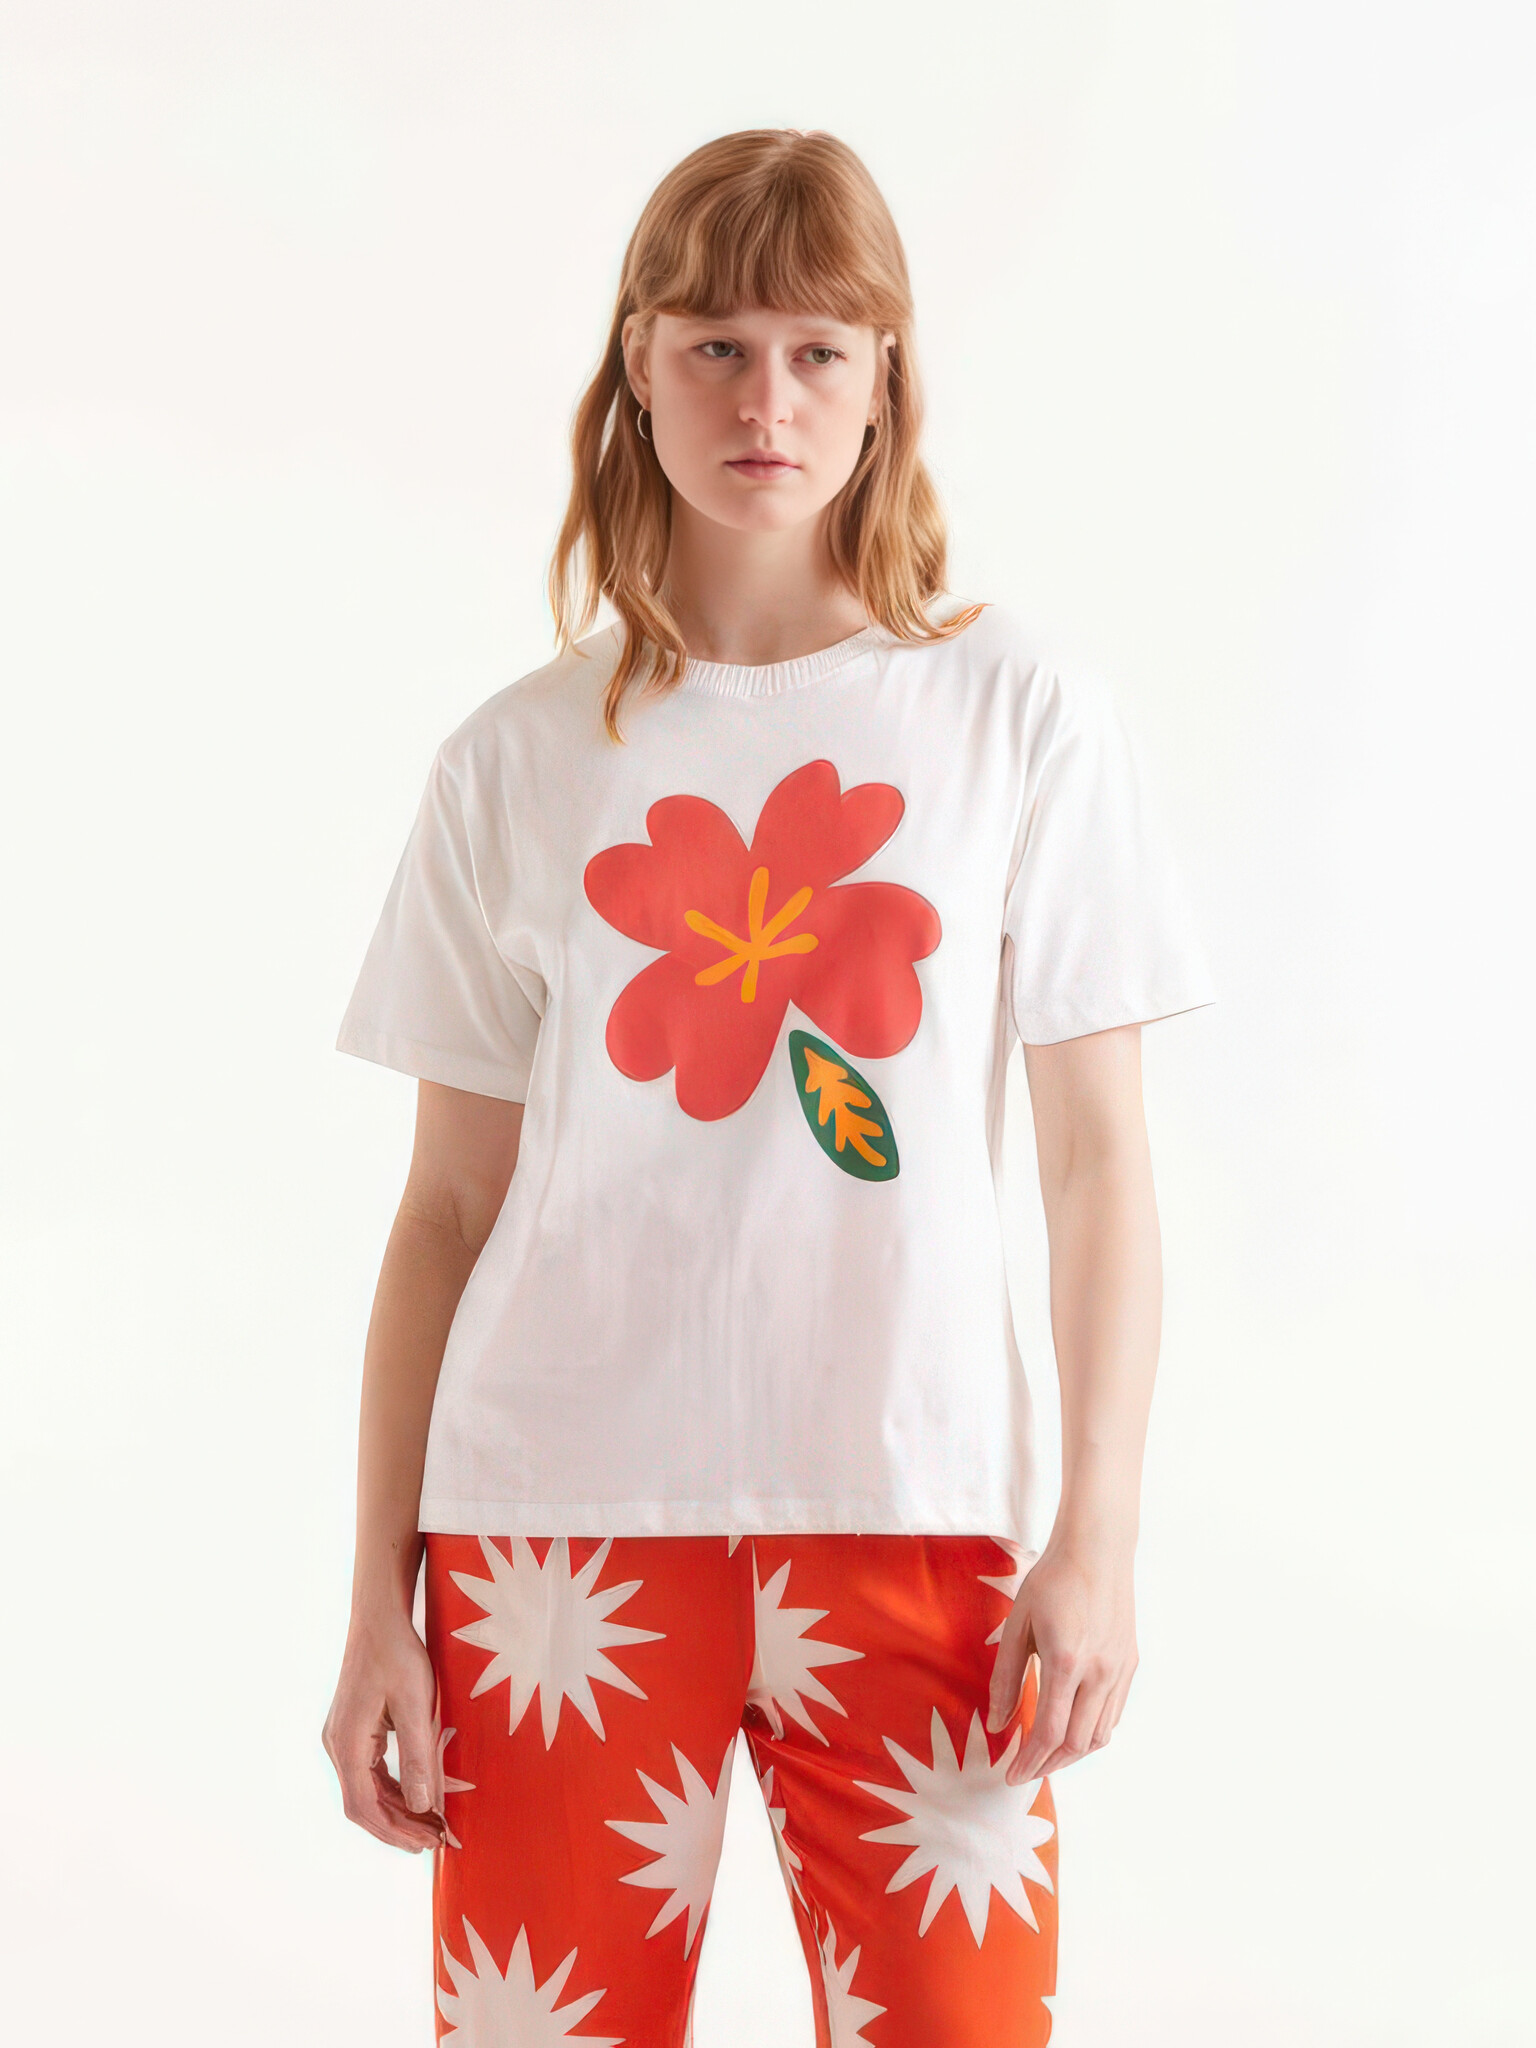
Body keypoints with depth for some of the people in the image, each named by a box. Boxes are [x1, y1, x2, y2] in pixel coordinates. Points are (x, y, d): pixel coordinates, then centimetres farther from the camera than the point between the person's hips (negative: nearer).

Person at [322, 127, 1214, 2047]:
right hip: (563, 1517, 1)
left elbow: (1096, 1160, 2)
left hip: (913, 1519, 0)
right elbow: (449, 1210, 6)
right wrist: (381, 1602, 4)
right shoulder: (518, 763, 5)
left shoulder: (1020, 716, 3)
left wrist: (1099, 1540, -5)